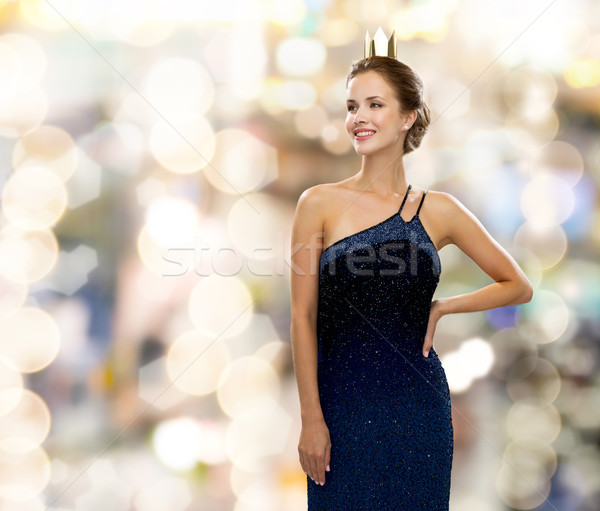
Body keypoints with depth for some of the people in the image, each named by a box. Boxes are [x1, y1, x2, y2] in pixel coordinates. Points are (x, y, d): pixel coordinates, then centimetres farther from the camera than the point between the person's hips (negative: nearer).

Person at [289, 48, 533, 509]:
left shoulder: (438, 211, 3)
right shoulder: (321, 204, -2)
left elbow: (518, 287, 13)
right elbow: (303, 318, -3)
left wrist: (443, 307, 0)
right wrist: (312, 419, -6)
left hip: (418, 406, 2)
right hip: (342, 406, -1)